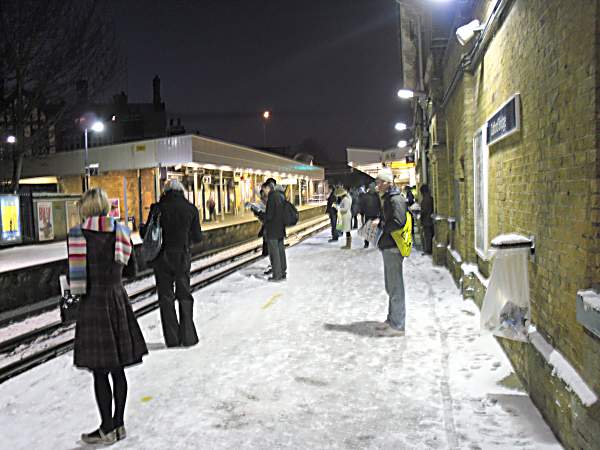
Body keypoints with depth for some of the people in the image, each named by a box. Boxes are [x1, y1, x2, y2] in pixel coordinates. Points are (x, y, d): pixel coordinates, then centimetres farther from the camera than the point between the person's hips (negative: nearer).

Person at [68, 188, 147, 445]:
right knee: (118, 370, 13)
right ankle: (118, 424, 24)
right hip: (117, 301, 3)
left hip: (92, 304, -3)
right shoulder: (119, 232, -2)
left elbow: (73, 277, -6)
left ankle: (107, 429, 15)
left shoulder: (76, 235, -9)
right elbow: (131, 270, 7)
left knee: (99, 372, 6)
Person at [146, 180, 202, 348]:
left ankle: (172, 338, 9)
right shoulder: (191, 209, -3)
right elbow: (197, 237, 0)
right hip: (183, 257, 1)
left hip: (162, 258, -1)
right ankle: (188, 336, 11)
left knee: (166, 297, 9)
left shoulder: (158, 208, -8)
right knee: (184, 296, 14)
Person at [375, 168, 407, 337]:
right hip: (388, 247, 11)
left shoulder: (396, 199, -15)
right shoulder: (388, 198, 16)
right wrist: (380, 223, 5)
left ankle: (398, 326, 5)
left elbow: (398, 222, -27)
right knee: (391, 287, 19)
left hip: (393, 248, -11)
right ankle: (392, 319, 31)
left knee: (395, 287, -3)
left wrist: (381, 225, -15)